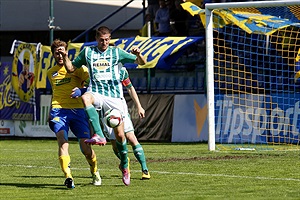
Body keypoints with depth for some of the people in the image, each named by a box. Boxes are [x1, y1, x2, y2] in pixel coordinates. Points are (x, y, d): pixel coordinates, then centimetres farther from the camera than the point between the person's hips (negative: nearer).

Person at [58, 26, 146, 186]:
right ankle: (99, 135, -46)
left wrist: (138, 54, -12)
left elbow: (142, 63, 10)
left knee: (119, 135, -4)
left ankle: (124, 165, 21)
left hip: (114, 97, 0)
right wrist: (65, 57, 1)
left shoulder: (116, 52, 9)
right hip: (97, 94, 0)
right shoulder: (87, 52, 12)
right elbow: (71, 68, 19)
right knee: (85, 97, -38)